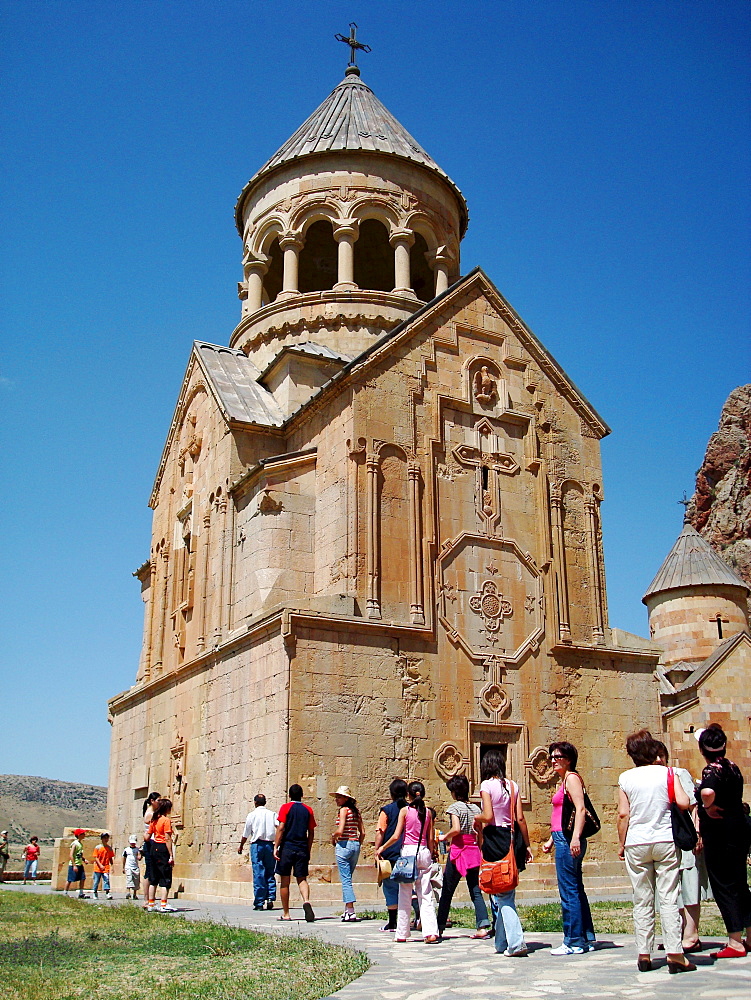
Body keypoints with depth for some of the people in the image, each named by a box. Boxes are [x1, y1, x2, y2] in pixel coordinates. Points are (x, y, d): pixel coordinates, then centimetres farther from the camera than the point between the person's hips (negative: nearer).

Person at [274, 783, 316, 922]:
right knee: (302, 879, 6)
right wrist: (308, 851, 15)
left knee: (285, 881, 6)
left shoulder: (286, 808, -1)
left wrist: (276, 847, -8)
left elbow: (281, 828, -10)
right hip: (302, 849, 2)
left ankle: (286, 914, 9)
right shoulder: (308, 810, 8)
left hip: (287, 848, -2)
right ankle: (306, 901, -22)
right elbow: (311, 832, 8)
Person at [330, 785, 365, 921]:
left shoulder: (343, 810, -9)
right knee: (348, 878, 17)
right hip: (355, 845, 8)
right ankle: (347, 909, 20)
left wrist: (333, 836, 0)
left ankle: (351, 911, -7)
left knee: (345, 880, -4)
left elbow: (340, 830, -19)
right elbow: (362, 832, 11)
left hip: (344, 845, -8)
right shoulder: (356, 811, 12)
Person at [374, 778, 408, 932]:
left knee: (391, 887, 4)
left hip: (391, 854, -3)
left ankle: (392, 923, 7)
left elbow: (380, 832, -10)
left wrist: (378, 851, -7)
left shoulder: (387, 810, -4)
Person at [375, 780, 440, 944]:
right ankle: (430, 932, -8)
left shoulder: (405, 811, -4)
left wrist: (382, 848, 6)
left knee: (405, 896, 6)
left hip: (408, 851, -3)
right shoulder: (427, 812, 5)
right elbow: (431, 839, 8)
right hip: (424, 852, 3)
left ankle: (402, 934, 11)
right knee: (426, 895, 3)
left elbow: (396, 836, -7)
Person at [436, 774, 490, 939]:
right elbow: (481, 834, 9)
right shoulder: (476, 808, 10)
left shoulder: (455, 807, -8)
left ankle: (439, 928, 11)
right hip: (474, 851, 5)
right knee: (476, 891, 6)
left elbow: (456, 829, -21)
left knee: (447, 892, 5)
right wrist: (478, 850, 18)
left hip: (458, 850, -5)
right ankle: (483, 926, -8)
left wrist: (444, 837, -5)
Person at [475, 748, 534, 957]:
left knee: (501, 895, -3)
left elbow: (488, 816, -17)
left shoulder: (487, 785, -7)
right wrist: (526, 845, 10)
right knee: (507, 894, 14)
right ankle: (502, 942, 22)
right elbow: (520, 818, 5)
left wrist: (477, 820, 5)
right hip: (513, 838, 6)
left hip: (494, 839, -6)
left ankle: (516, 942, -13)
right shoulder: (512, 785, 7)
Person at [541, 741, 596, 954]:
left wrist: (575, 837, -27)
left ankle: (573, 942, -1)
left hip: (568, 840, -11)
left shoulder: (572, 778, -9)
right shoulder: (564, 781, 20)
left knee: (568, 891, -6)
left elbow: (580, 809, -20)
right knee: (576, 890, 13)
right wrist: (551, 840, 24)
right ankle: (586, 939, 20)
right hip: (563, 839, 11)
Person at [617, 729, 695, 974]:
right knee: (668, 899, 1)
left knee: (642, 901, 6)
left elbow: (623, 814, -2)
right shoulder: (666, 773, -1)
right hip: (665, 841, -1)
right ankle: (675, 954, -2)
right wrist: (667, 805, 11)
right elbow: (684, 803, -10)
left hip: (636, 844, 1)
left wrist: (622, 844, 6)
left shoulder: (626, 778, 0)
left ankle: (644, 954, 9)